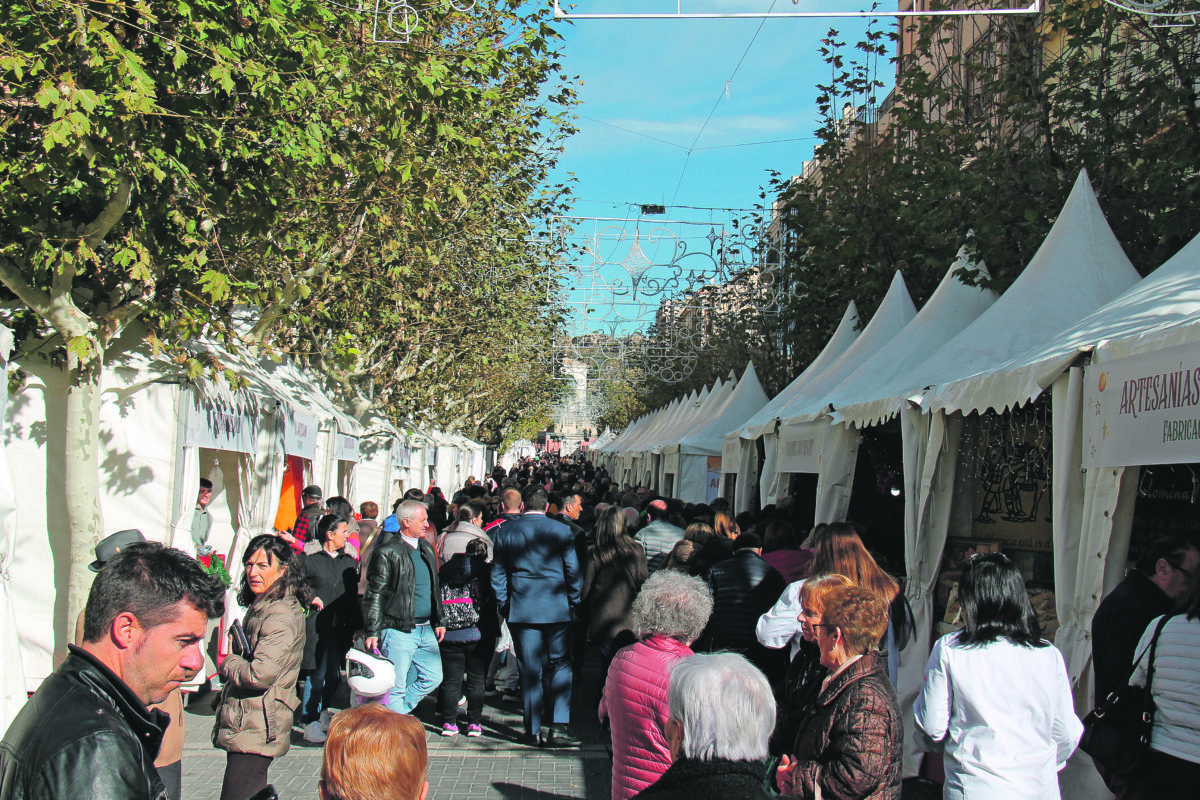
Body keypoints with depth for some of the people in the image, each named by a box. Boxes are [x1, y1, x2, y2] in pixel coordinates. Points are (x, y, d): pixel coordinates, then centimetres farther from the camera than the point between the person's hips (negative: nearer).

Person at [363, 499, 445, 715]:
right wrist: (372, 632, -13)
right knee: (396, 687, -2)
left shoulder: (427, 548, 14)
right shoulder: (387, 552, -10)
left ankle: (396, 711, 22)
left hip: (426, 630, 7)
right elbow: (374, 595, -10)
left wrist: (438, 621, 18)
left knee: (433, 677, 8)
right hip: (398, 631, -7)